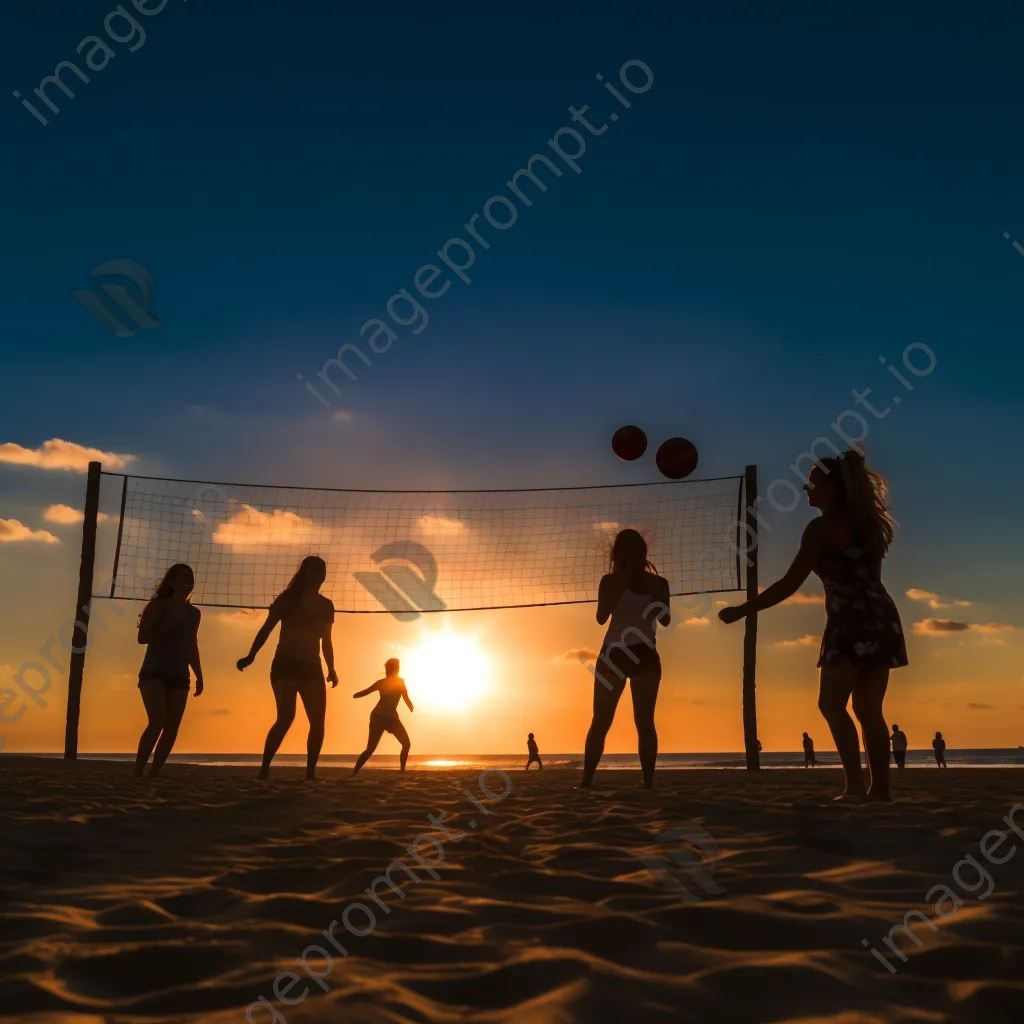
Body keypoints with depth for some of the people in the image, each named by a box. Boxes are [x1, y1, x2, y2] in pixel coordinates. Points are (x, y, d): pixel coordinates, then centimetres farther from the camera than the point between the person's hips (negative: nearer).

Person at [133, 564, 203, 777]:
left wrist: (199, 677, 14)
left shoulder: (194, 613, 13)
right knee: (157, 722, -20)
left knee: (171, 728, -1)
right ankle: (137, 772, -14)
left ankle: (154, 773, 6)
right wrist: (168, 628, -24)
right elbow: (142, 637, -11)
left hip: (179, 677, 6)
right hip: (154, 673, -6)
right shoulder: (157, 606, -2)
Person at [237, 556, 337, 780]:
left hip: (311, 667, 5)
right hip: (285, 665, -5)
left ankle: (310, 772, 2)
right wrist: (251, 656, -21)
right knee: (286, 717, -19)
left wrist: (331, 669, 12)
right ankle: (264, 768, -12)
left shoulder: (325, 606, 10)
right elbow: (266, 629, -9)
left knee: (317, 720, -4)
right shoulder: (288, 599, -3)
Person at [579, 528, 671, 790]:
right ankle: (586, 780, 1)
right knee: (601, 720, -3)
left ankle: (648, 782, -6)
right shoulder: (611, 581, 3)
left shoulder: (657, 582, 8)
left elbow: (665, 619, -6)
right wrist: (622, 583, -15)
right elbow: (601, 617, -11)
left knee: (644, 721, -6)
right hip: (613, 653, -1)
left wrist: (653, 587, -14)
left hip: (645, 655, 1)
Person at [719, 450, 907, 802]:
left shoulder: (822, 527, -8)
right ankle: (880, 788, 9)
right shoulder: (866, 522, 13)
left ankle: (856, 784, -9)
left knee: (832, 704, -1)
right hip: (882, 620, 8)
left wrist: (741, 610, -7)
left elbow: (789, 585, -11)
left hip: (853, 623, -8)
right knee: (869, 710, 10)